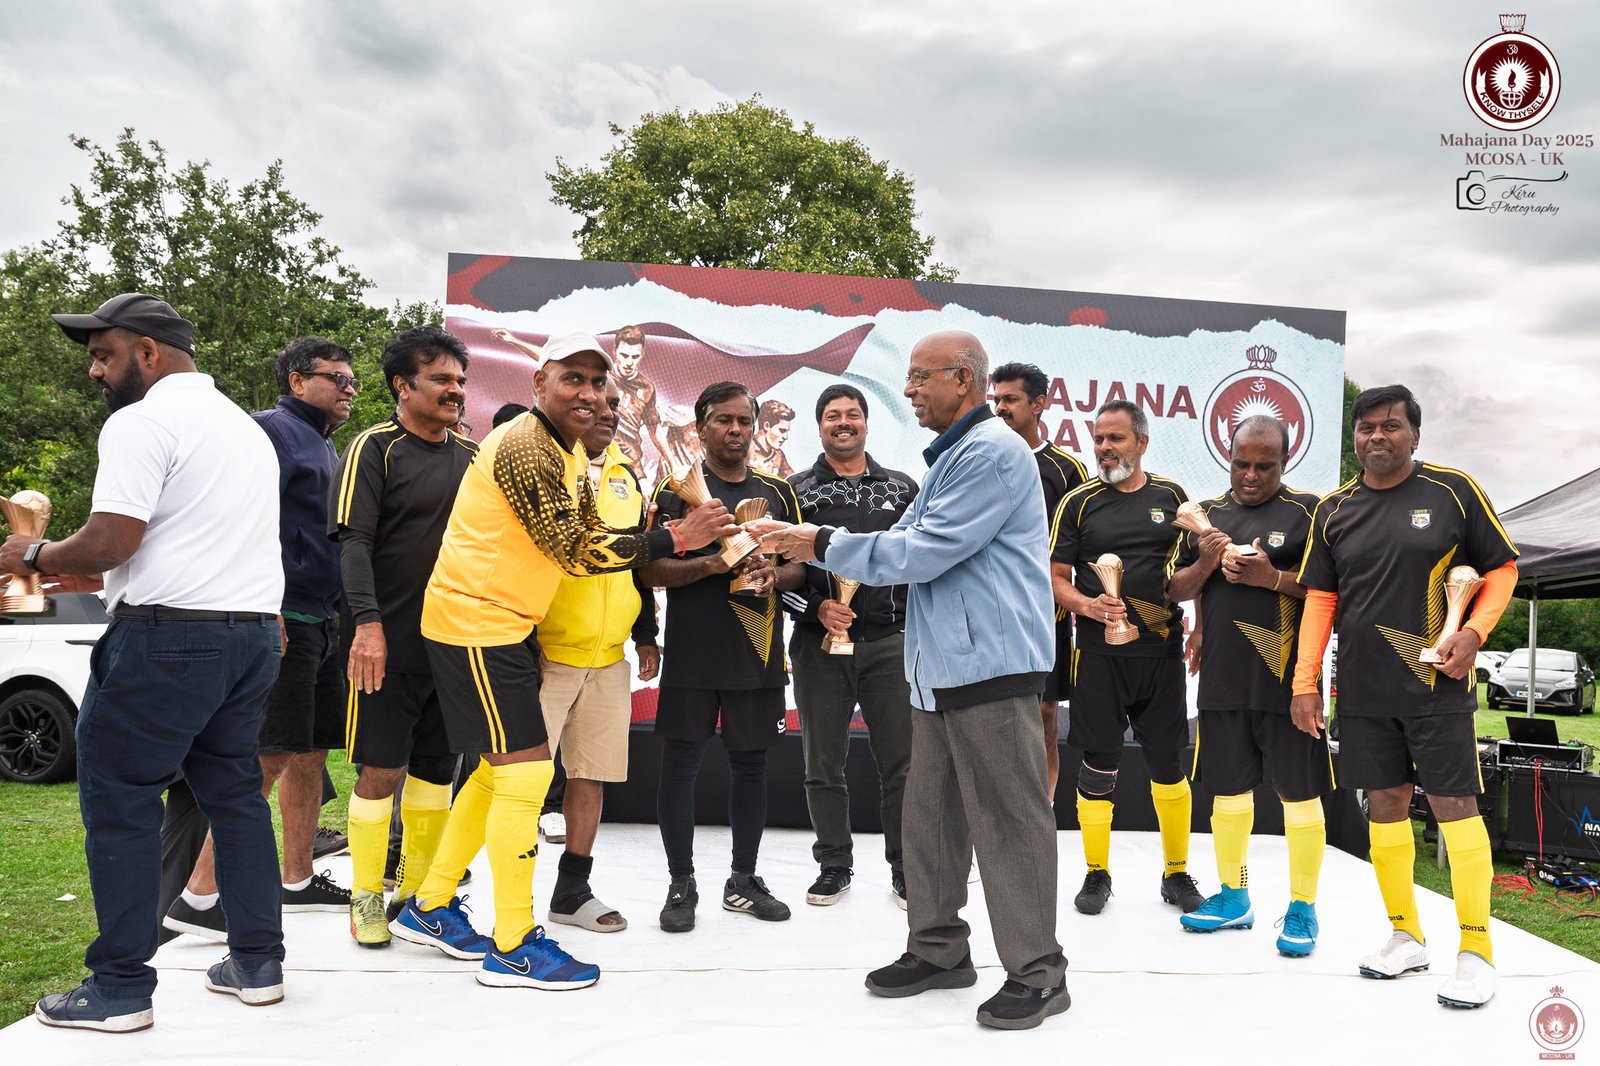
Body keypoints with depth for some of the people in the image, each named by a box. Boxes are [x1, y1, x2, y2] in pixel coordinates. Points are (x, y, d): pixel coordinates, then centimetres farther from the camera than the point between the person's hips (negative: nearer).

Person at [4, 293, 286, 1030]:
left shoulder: (142, 422, -9)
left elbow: (110, 542, -17)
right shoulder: (244, 425, 20)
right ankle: (257, 963, 19)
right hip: (252, 633, 9)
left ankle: (121, 988, 6)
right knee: (235, 793, 14)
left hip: (169, 637, -9)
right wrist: (101, 577, 23)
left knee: (118, 803, 1)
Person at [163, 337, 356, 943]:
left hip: (318, 620, 10)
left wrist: (337, 615, 21)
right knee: (269, 757, -12)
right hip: (283, 619, -10)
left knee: (311, 753, 13)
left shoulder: (324, 445, 23)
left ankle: (298, 881, 23)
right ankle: (199, 897, -8)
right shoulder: (273, 429, -7)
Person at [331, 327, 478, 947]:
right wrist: (367, 623, -22)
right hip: (390, 639, -5)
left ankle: (417, 889, 22)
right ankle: (366, 897, 12)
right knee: (382, 769, -2)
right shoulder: (376, 448, -4)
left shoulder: (470, 455, 13)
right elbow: (354, 541, -12)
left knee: (437, 766, 10)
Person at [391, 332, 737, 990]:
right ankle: (512, 948, 4)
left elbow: (589, 536, 12)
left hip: (500, 624, 10)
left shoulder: (569, 453, 14)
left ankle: (430, 909, 30)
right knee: (527, 772, -7)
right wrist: (674, 538, -20)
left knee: (500, 768, 17)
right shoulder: (524, 447, -19)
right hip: (475, 624, -10)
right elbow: (573, 551, -21)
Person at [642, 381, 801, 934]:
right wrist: (710, 564, -20)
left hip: (759, 653, 3)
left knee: (751, 763, 10)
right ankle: (681, 885, 14)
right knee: (680, 764, 0)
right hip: (692, 654, -3)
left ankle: (743, 881, 24)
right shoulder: (676, 489, 1)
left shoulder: (778, 491, 11)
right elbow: (652, 569, -5)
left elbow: (801, 564, 13)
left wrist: (775, 574, -9)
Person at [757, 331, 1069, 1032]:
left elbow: (923, 552, -18)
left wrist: (823, 546, -11)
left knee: (1008, 821, -3)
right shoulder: (950, 457, 20)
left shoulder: (992, 453, -13)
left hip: (992, 664, -10)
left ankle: (1037, 974, 7)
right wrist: (808, 544, 8)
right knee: (930, 813, 14)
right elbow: (904, 544, 18)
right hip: (940, 668, 10)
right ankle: (939, 949, 26)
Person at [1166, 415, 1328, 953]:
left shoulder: (1308, 511, -1)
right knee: (1228, 788, 14)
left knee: (1299, 793, 2)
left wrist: (1273, 577, -18)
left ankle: (1303, 909, 15)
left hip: (1286, 678, -4)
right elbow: (1175, 590, 15)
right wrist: (1204, 564, -6)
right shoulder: (1207, 513, 12)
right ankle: (1233, 897, 28)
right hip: (1222, 678, 5)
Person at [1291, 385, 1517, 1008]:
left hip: (1437, 684, -3)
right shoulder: (1334, 510, 8)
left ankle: (1476, 952, 6)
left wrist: (1475, 632, -11)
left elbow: (1502, 568, 5)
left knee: (1454, 805, -4)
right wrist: (1305, 683, 4)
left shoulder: (1453, 491, -1)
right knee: (1386, 804, 9)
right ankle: (1406, 938, 22)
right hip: (1363, 692, 4)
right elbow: (1319, 599, 9)